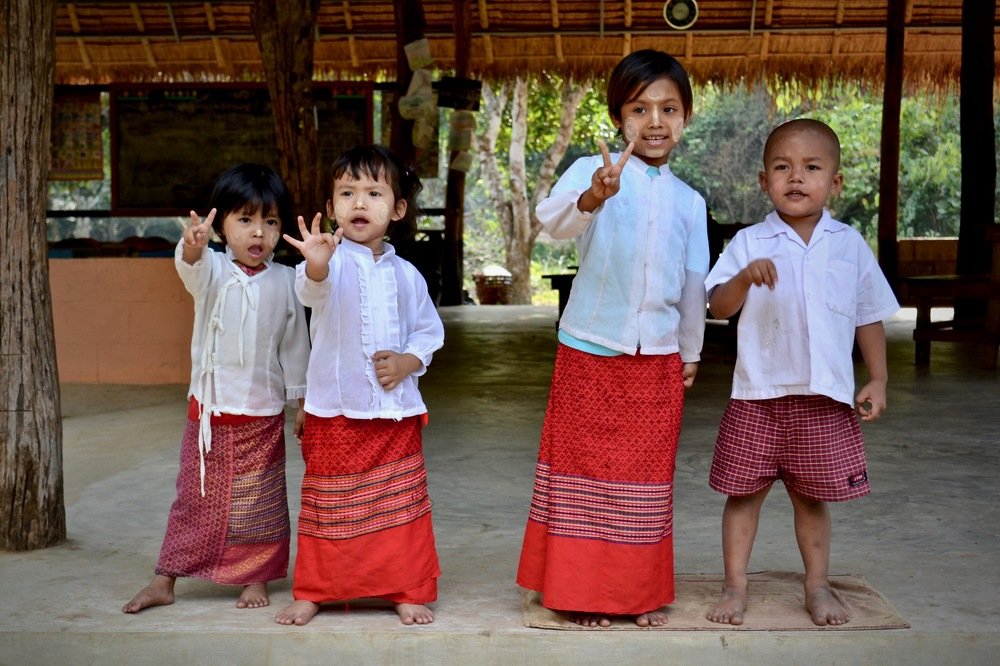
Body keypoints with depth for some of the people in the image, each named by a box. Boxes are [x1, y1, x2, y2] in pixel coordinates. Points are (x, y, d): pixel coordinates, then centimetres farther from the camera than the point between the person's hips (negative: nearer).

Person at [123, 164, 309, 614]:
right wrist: (191, 247, -57)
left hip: (263, 414, 1)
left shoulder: (284, 280, -1)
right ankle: (164, 581, 19)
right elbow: (193, 268, -33)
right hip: (209, 409, -1)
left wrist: (301, 399, 9)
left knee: (260, 502, 10)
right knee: (196, 496, 8)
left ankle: (256, 577, 25)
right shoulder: (213, 271, -7)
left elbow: (295, 344, 7)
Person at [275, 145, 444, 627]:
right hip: (335, 410, -3)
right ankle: (313, 591, 22)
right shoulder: (332, 260, -9)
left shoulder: (405, 274, 6)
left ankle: (408, 590, 23)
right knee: (328, 506, 7)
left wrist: (408, 361, -7)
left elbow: (429, 330, 13)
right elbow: (313, 288, -32)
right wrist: (315, 266, -55)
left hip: (397, 409, 3)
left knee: (402, 503, 9)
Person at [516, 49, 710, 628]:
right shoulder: (592, 171, -5)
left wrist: (691, 351, 20)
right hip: (590, 349, -3)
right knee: (585, 468, 4)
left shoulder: (689, 201, 9)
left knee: (648, 474, 10)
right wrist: (591, 199, -47)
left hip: (659, 358, 4)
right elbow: (553, 221, -27)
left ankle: (643, 591, 23)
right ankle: (582, 590, 17)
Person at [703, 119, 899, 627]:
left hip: (826, 398, 1)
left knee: (812, 495, 12)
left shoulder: (850, 245, 5)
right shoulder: (749, 243, 0)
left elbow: (869, 317, 11)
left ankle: (818, 588, 27)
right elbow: (718, 307, -7)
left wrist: (877, 380, 7)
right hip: (758, 397, -1)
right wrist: (745, 276, -25)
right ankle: (735, 587, 17)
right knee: (743, 491, 5)